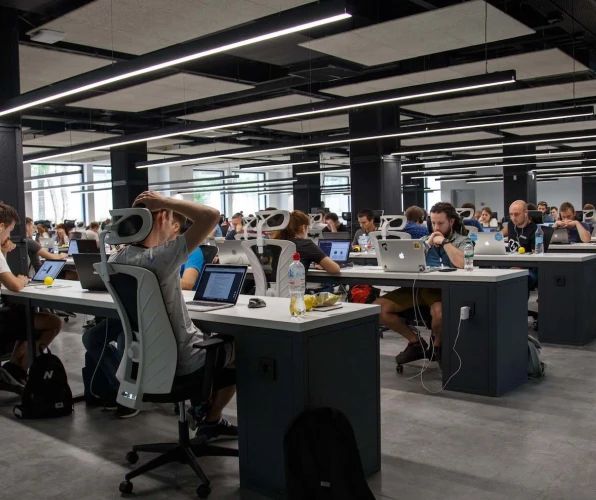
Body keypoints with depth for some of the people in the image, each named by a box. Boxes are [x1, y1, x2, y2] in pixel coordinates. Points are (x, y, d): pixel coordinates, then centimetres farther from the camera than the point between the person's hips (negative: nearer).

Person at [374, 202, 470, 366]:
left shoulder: (463, 241, 6)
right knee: (378, 307, -14)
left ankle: (437, 345, -4)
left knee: (439, 312, -42)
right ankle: (416, 342, 5)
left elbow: (462, 263, -16)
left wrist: (444, 242, -6)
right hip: (419, 286, 5)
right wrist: (428, 244, 3)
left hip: (444, 289, -5)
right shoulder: (425, 239, 21)